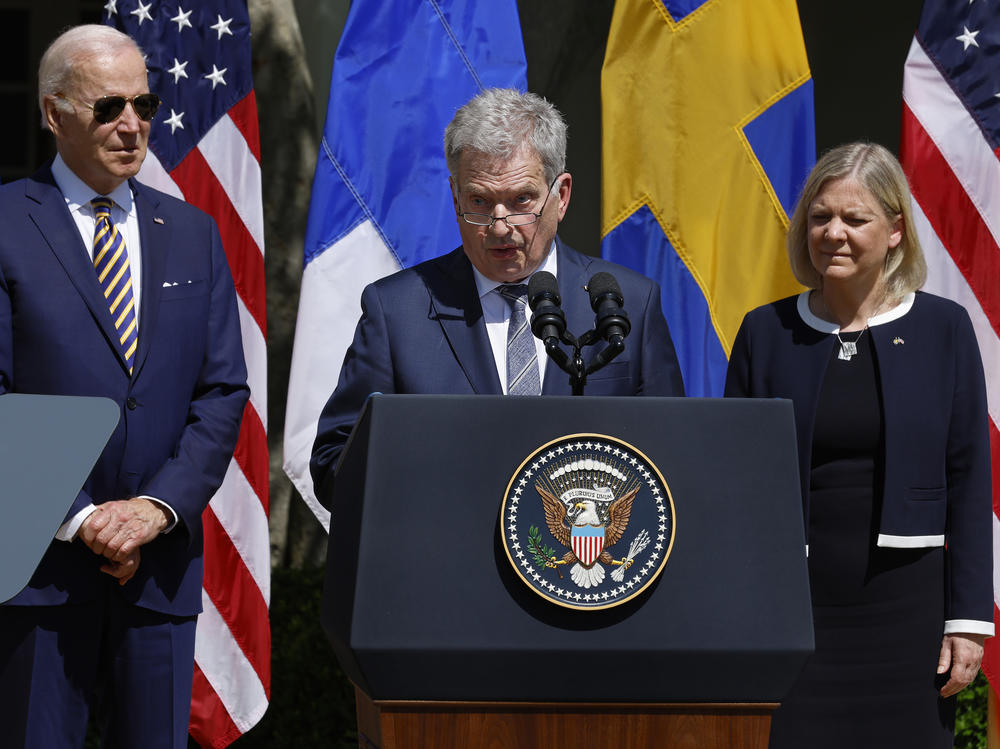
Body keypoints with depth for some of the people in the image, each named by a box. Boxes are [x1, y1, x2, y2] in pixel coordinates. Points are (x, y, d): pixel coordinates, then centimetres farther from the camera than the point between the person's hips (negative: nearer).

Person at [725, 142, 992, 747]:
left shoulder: (943, 329, 3)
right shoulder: (766, 332, 5)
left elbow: (968, 480, 2)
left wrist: (969, 617, -3)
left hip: (905, 607, 0)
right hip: (788, 607, 1)